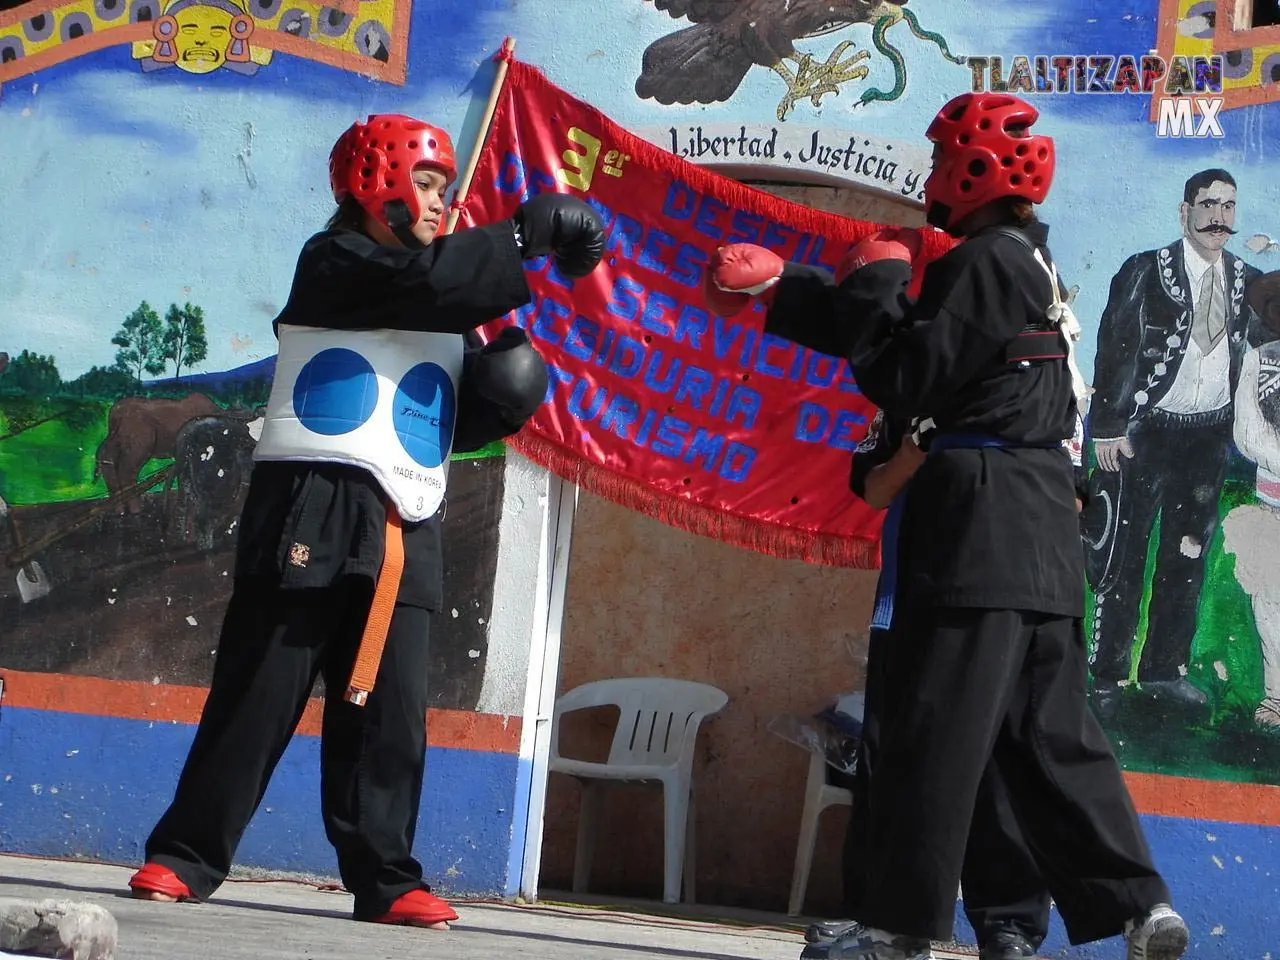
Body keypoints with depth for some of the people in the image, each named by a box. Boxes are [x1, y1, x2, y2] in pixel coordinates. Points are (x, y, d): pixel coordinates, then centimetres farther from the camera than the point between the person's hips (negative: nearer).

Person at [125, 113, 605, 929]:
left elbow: (459, 423, 17)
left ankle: (385, 879, 3)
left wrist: (502, 387, -3)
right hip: (313, 509, -6)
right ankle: (184, 858, 2)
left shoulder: (448, 314, 21)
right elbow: (424, 280, -19)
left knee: (390, 711, 2)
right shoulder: (333, 263, -1)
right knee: (261, 693, -5)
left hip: (405, 528, 6)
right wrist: (530, 233, -14)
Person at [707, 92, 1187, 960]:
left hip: (984, 521, -10)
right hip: (1042, 529, 10)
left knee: (935, 726, -7)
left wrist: (872, 283, 0)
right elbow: (918, 338, 25)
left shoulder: (986, 261, -10)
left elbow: (908, 377, -14)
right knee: (1050, 729, 10)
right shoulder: (1027, 262, 20)